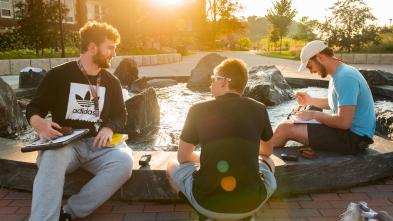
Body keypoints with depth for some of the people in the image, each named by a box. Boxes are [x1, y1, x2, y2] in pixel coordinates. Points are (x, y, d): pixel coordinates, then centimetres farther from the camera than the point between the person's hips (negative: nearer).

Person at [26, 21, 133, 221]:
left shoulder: (112, 82, 11)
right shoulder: (58, 75, 1)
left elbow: (121, 115, 14)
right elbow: (33, 109, 4)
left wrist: (109, 128, -11)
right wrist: (40, 124, -22)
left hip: (97, 145, 3)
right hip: (65, 143, -2)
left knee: (124, 160, -29)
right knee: (52, 157, -38)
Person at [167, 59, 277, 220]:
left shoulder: (198, 109, -2)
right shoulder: (259, 109, 2)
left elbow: (183, 157, 9)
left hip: (207, 203, -1)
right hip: (251, 203, 2)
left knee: (173, 165, 27)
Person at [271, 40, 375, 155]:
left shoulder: (345, 77, -22)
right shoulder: (339, 73, 9)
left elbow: (344, 122, -27)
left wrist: (314, 114, -13)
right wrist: (311, 100, 8)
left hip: (353, 137, -10)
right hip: (350, 130, 10)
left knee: (285, 128, -13)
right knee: (289, 124, 12)